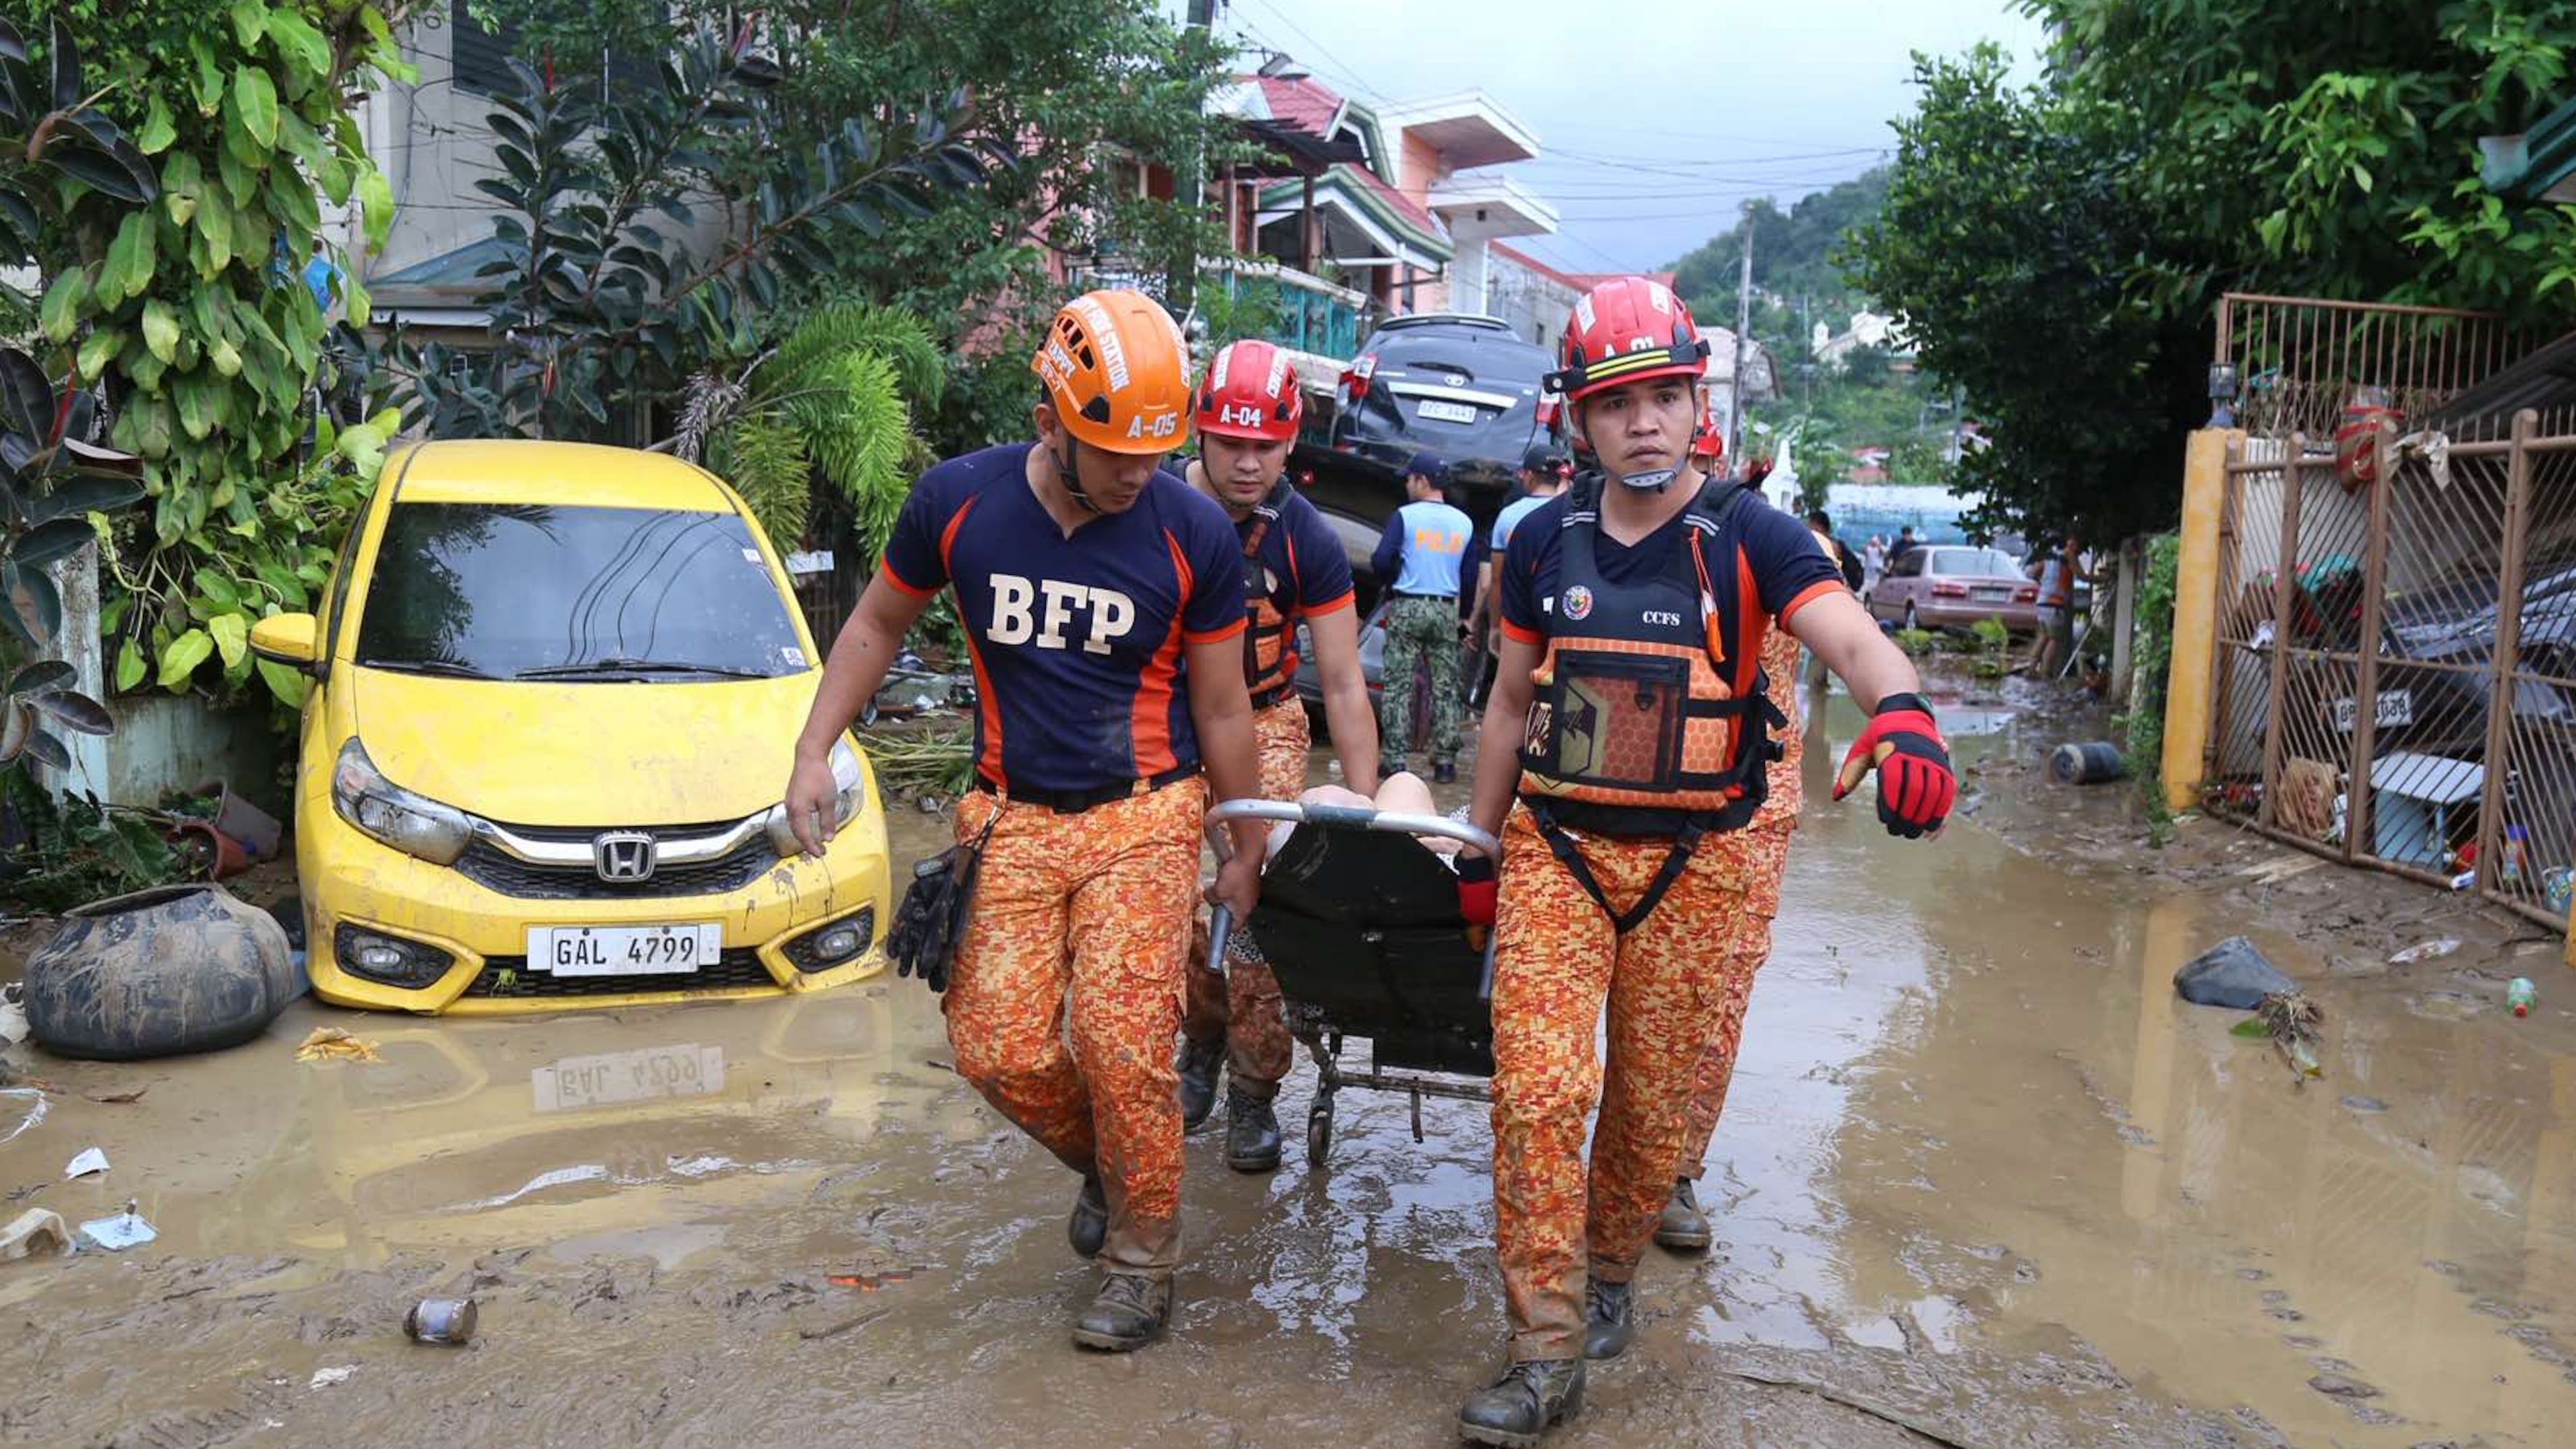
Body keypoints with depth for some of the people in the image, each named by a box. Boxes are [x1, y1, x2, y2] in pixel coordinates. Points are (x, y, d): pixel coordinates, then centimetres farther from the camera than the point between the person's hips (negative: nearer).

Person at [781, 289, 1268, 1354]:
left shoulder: (1193, 534, -9)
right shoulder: (957, 500, -6)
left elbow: (1222, 711, 1)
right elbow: (877, 626, 11)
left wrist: (1247, 853, 7)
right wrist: (813, 755, 4)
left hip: (1144, 819, -2)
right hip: (1016, 818, 2)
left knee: (1122, 1047, -10)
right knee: (997, 1050, -4)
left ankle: (1142, 1263, 14)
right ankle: (1104, 1164, 28)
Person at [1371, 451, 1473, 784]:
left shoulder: (1405, 516, -6)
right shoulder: (1464, 523, 7)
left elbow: (1380, 561, -13)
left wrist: (1398, 574, 8)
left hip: (1408, 608, -3)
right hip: (1446, 610, 3)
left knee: (1396, 685, 2)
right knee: (1445, 688, 8)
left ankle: (1394, 758, 0)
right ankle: (1445, 761, 8)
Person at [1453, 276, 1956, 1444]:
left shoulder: (1749, 535, -6)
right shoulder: (1544, 540, 4)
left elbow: (1853, 640, -22)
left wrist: (1901, 714, -44)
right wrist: (1479, 852, 12)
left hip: (1698, 863, -1)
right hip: (1555, 850, 2)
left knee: (1656, 1107, 9)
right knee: (1537, 1090, -7)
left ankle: (1609, 1273, 36)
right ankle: (1547, 1350, 4)